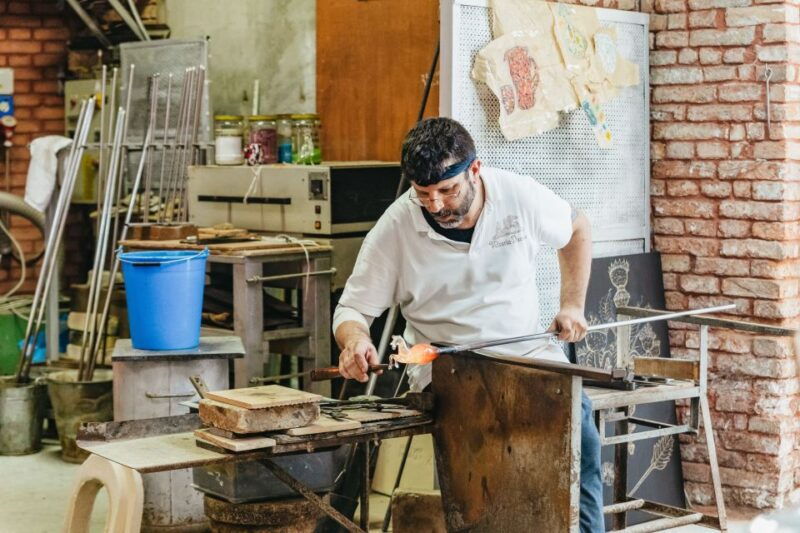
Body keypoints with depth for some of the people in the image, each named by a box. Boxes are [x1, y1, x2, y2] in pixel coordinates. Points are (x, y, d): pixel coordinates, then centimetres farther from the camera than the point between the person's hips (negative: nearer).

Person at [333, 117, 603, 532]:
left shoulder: (521, 195, -4)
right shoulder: (394, 228, -8)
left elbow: (576, 230, 17)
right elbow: (352, 310, 0)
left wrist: (572, 305, 9)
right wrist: (355, 340, -23)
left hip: (529, 355, 2)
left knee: (579, 435, -22)